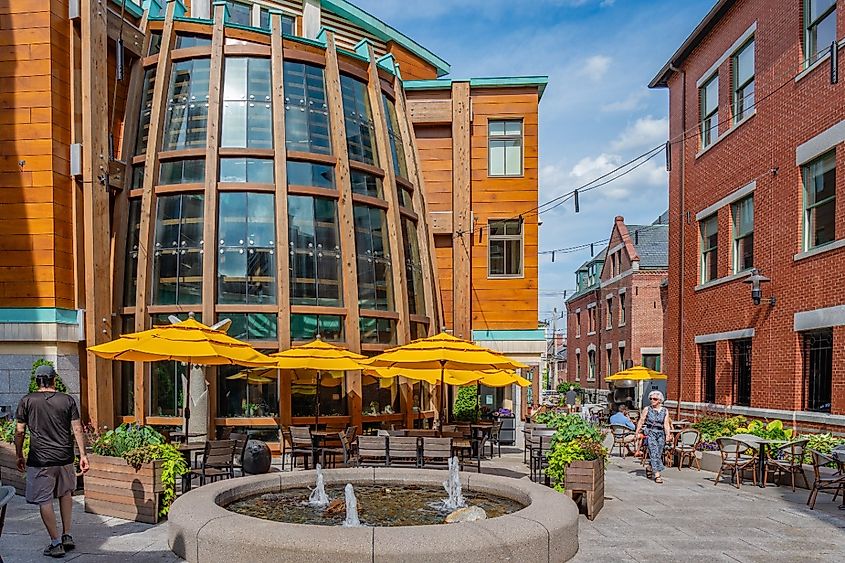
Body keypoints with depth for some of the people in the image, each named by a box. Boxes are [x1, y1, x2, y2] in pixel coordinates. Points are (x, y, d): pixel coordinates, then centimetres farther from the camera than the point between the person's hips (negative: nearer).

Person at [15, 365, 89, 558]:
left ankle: (56, 543, 8)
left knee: (44, 500, 6)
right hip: (65, 457, 2)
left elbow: (19, 432, 0)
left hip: (40, 459, -2)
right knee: (65, 492, 22)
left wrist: (19, 456, 12)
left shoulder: (27, 401, -2)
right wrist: (82, 455, 3)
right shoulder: (68, 400, 0)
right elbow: (77, 429, -2)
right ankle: (67, 536, 22)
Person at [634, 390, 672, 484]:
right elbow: (641, 421, 4)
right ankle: (657, 475, -14)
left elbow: (666, 424, 2)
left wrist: (668, 434, -9)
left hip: (661, 434, 3)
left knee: (659, 454, 7)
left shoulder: (665, 411, 6)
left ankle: (649, 467, 33)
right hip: (650, 433, -3)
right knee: (654, 453, -13)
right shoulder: (647, 409, 2)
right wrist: (638, 432, -2)